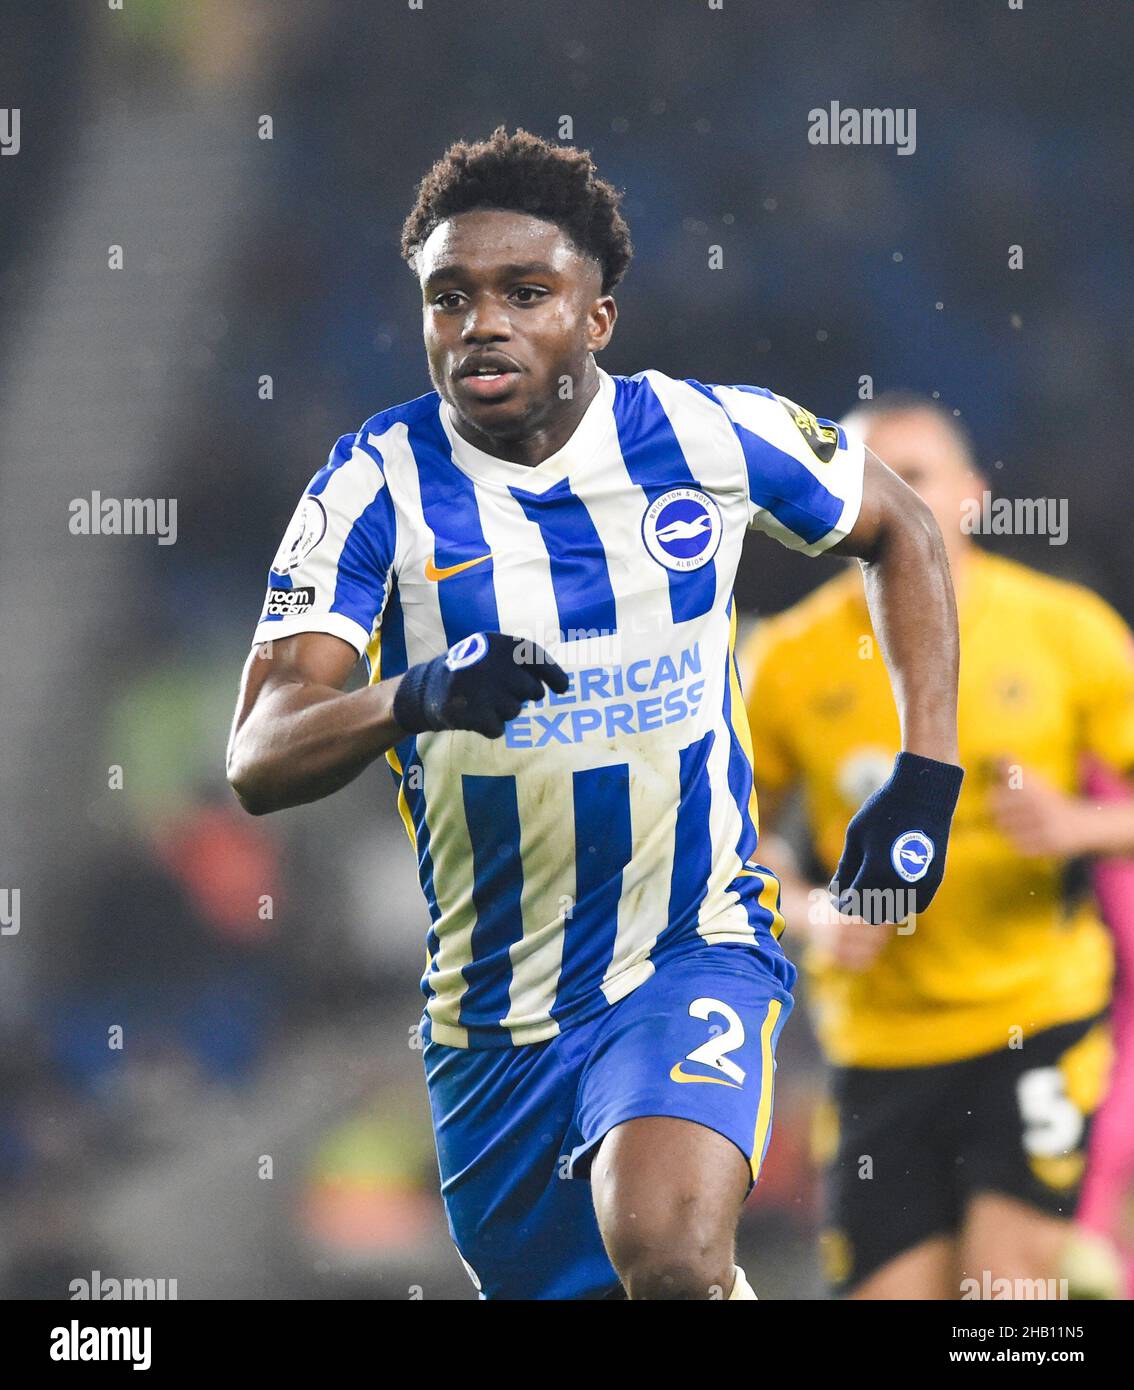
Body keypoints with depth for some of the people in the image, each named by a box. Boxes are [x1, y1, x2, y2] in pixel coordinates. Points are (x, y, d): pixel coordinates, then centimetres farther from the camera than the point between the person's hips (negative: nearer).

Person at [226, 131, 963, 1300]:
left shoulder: (710, 435, -6)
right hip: (492, 1012, 2)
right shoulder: (377, 485, -10)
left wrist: (927, 774, 5)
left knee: (670, 1251, -31)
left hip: (696, 951, -2)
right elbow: (257, 762, -20)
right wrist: (412, 699, -40)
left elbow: (897, 530, 15)